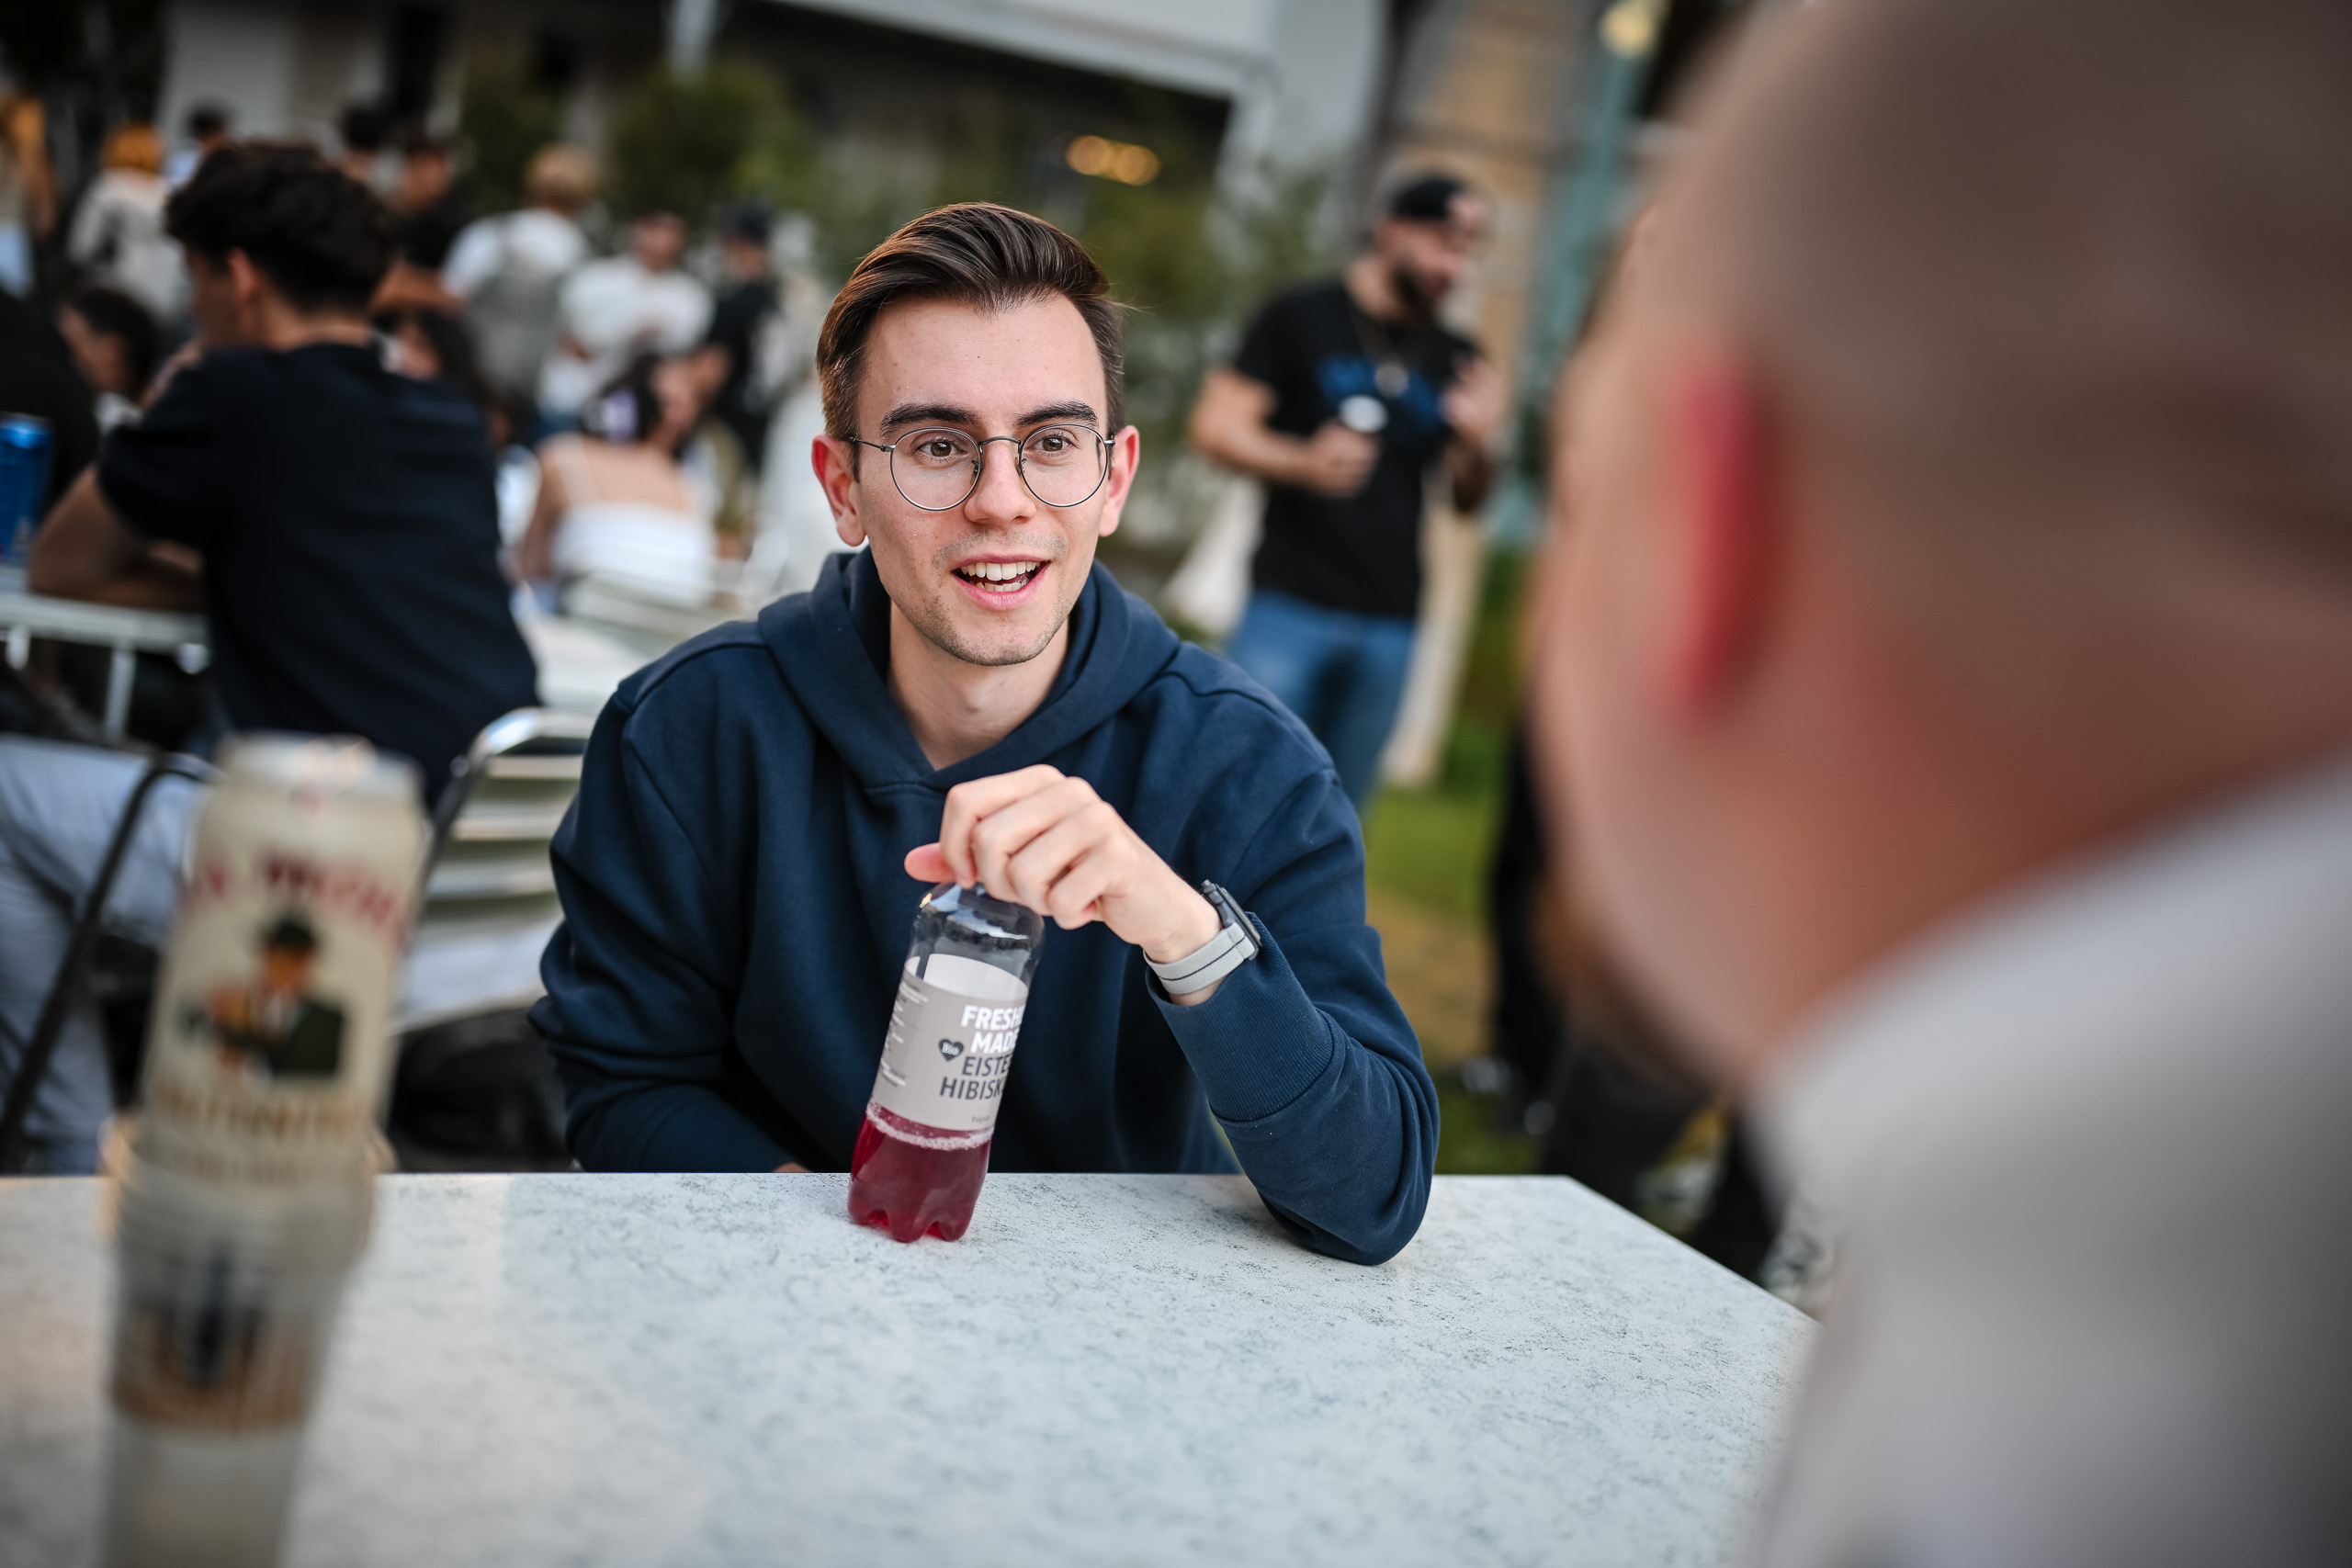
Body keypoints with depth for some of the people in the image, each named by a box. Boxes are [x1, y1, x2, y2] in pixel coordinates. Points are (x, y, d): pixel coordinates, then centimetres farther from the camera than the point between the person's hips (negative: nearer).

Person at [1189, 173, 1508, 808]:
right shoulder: (1302, 317, 1)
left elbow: (1467, 500, 16)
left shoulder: (1456, 360, 13)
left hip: (1390, 623, 4)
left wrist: (1475, 445, -7)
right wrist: (1302, 462, -21)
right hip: (1291, 608, -4)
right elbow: (1215, 425, -4)